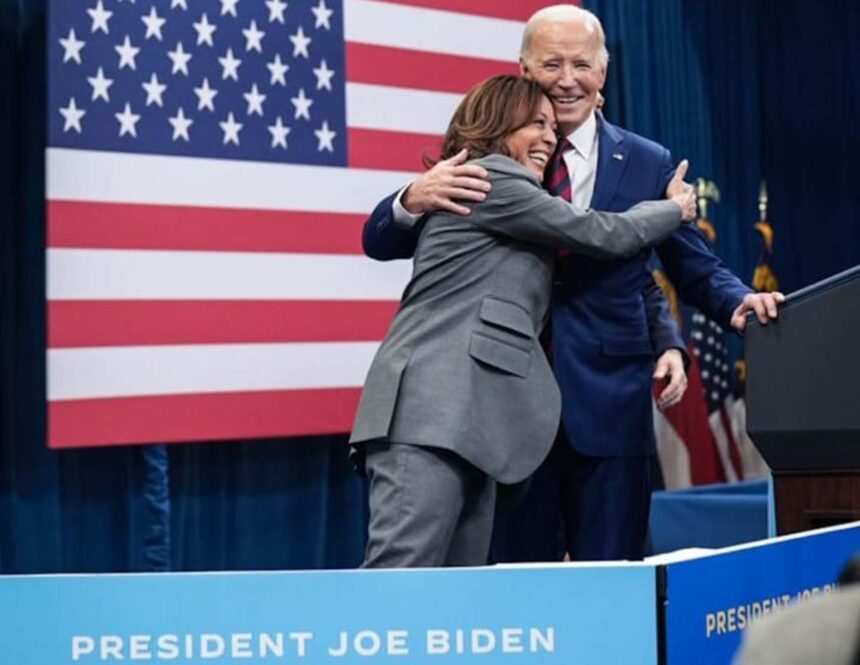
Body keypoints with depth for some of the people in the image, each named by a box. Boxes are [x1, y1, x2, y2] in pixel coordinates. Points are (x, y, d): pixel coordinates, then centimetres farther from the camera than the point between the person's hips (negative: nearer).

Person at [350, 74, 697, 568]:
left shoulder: (506, 191, 32)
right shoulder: (491, 177, 0)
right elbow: (603, 235, 3)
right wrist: (675, 208, 21)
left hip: (467, 417, 10)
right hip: (432, 409, -10)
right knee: (399, 579, -19)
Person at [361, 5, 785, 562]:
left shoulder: (647, 165, 7)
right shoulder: (486, 161, 3)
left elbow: (696, 269, 12)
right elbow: (381, 242, 1)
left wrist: (740, 303, -9)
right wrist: (414, 199, -21)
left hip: (611, 407, 0)